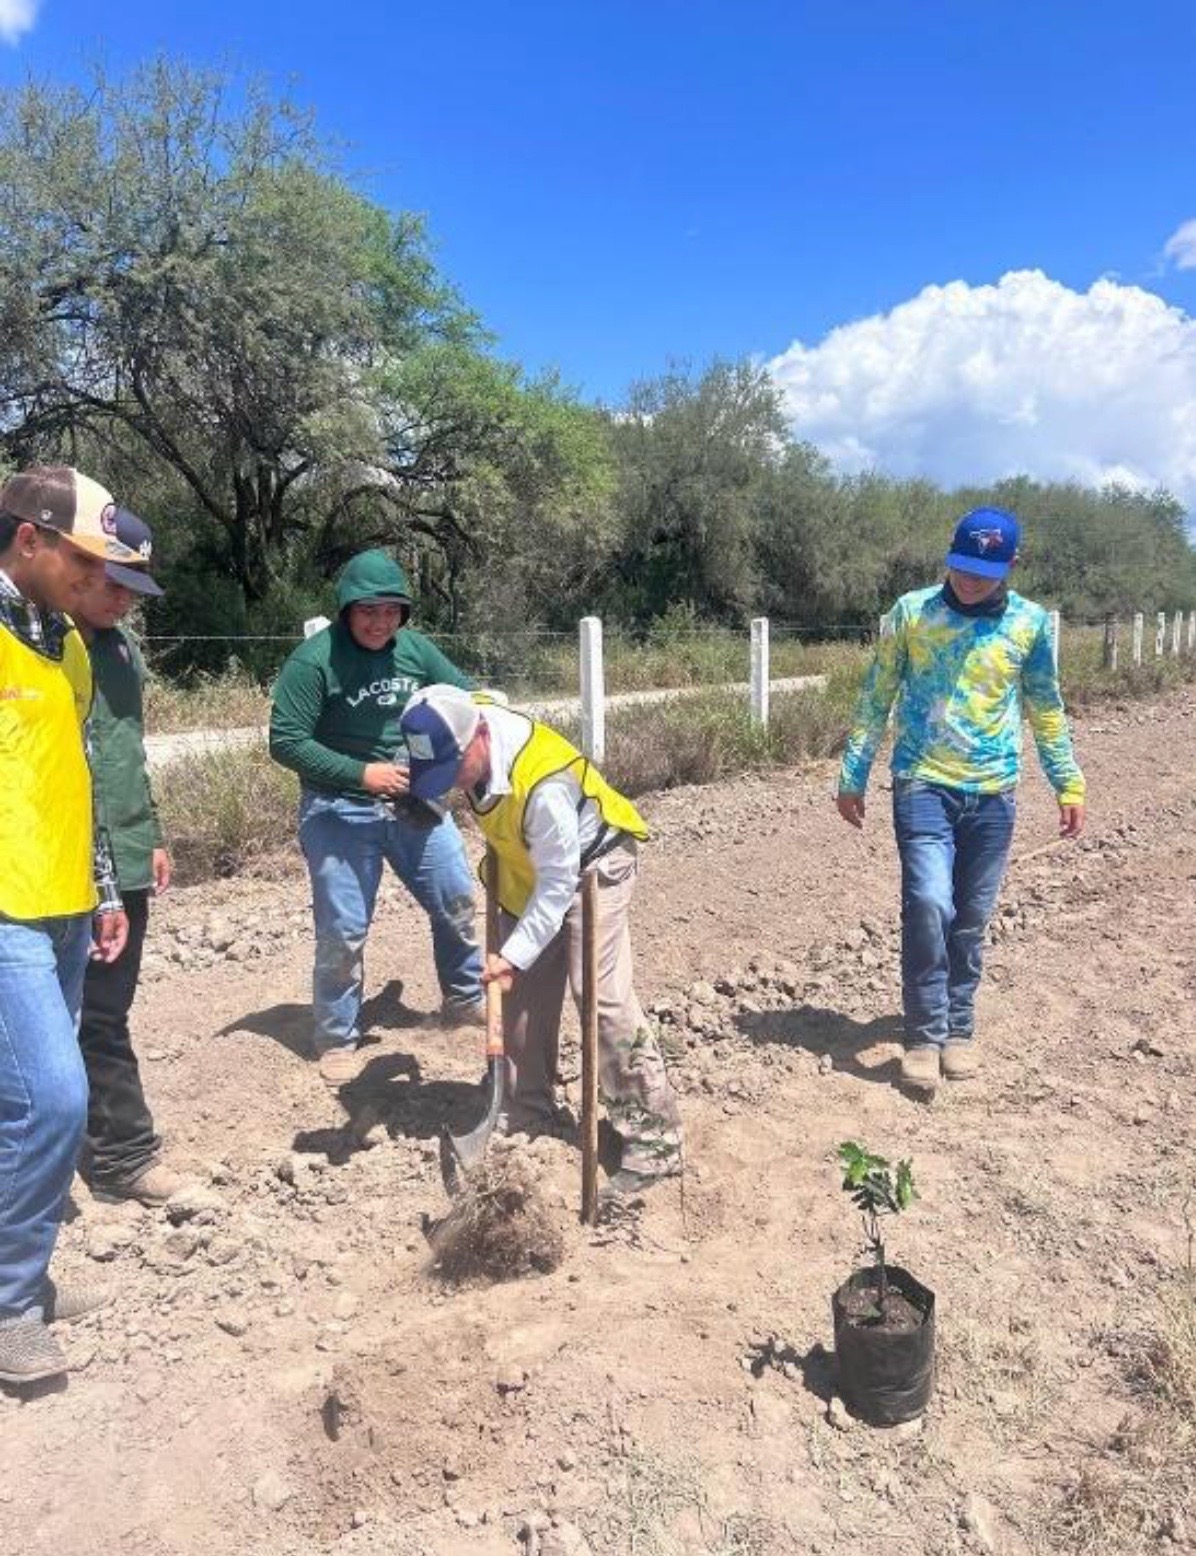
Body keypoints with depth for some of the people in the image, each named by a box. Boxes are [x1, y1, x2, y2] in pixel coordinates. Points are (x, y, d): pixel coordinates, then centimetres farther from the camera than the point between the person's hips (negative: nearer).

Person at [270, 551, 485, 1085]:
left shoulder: (415, 649, -2)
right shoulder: (314, 659, -15)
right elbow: (286, 742, -16)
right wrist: (360, 773, -21)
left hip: (416, 802, 5)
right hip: (340, 810, -5)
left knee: (457, 902, 12)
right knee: (343, 931, 2)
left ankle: (464, 999, 36)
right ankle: (337, 1038, 22)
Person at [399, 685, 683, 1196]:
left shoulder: (544, 785, -40)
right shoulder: (464, 732, -18)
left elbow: (558, 884, -30)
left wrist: (514, 956, -28)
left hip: (591, 867, -8)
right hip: (528, 867, 8)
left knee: (601, 996, -15)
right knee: (521, 994, 10)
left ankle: (655, 1140, -7)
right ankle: (525, 1114, 26)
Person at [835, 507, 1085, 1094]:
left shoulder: (1031, 623, 2)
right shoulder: (910, 612, -3)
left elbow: (1046, 710, 13)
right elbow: (875, 699, 3)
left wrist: (1068, 783, 13)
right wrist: (853, 776, 3)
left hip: (993, 792, 2)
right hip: (923, 784, -2)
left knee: (971, 919, 8)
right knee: (928, 903, -16)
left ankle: (959, 1028, 26)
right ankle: (925, 1034, -1)